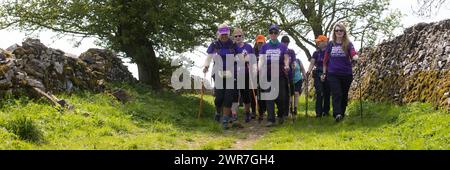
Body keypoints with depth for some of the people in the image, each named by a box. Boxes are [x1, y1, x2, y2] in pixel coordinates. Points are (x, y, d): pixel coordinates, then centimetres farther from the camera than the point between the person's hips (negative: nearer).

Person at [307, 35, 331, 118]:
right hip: (318, 75, 1)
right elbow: (312, 63, 3)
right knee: (319, 93, -10)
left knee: (327, 93, 3)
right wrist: (308, 71, -12)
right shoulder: (316, 53, 10)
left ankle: (326, 111, 15)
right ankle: (318, 112, -11)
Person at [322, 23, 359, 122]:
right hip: (333, 74, 0)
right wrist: (324, 73, 14)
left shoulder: (348, 44, 3)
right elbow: (325, 60, 14)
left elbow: (353, 54, -12)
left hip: (346, 74, 0)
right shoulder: (330, 44, 8)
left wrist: (356, 57, -36)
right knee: (336, 94, -14)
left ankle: (342, 113, 21)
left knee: (344, 95, 9)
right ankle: (337, 114, -26)